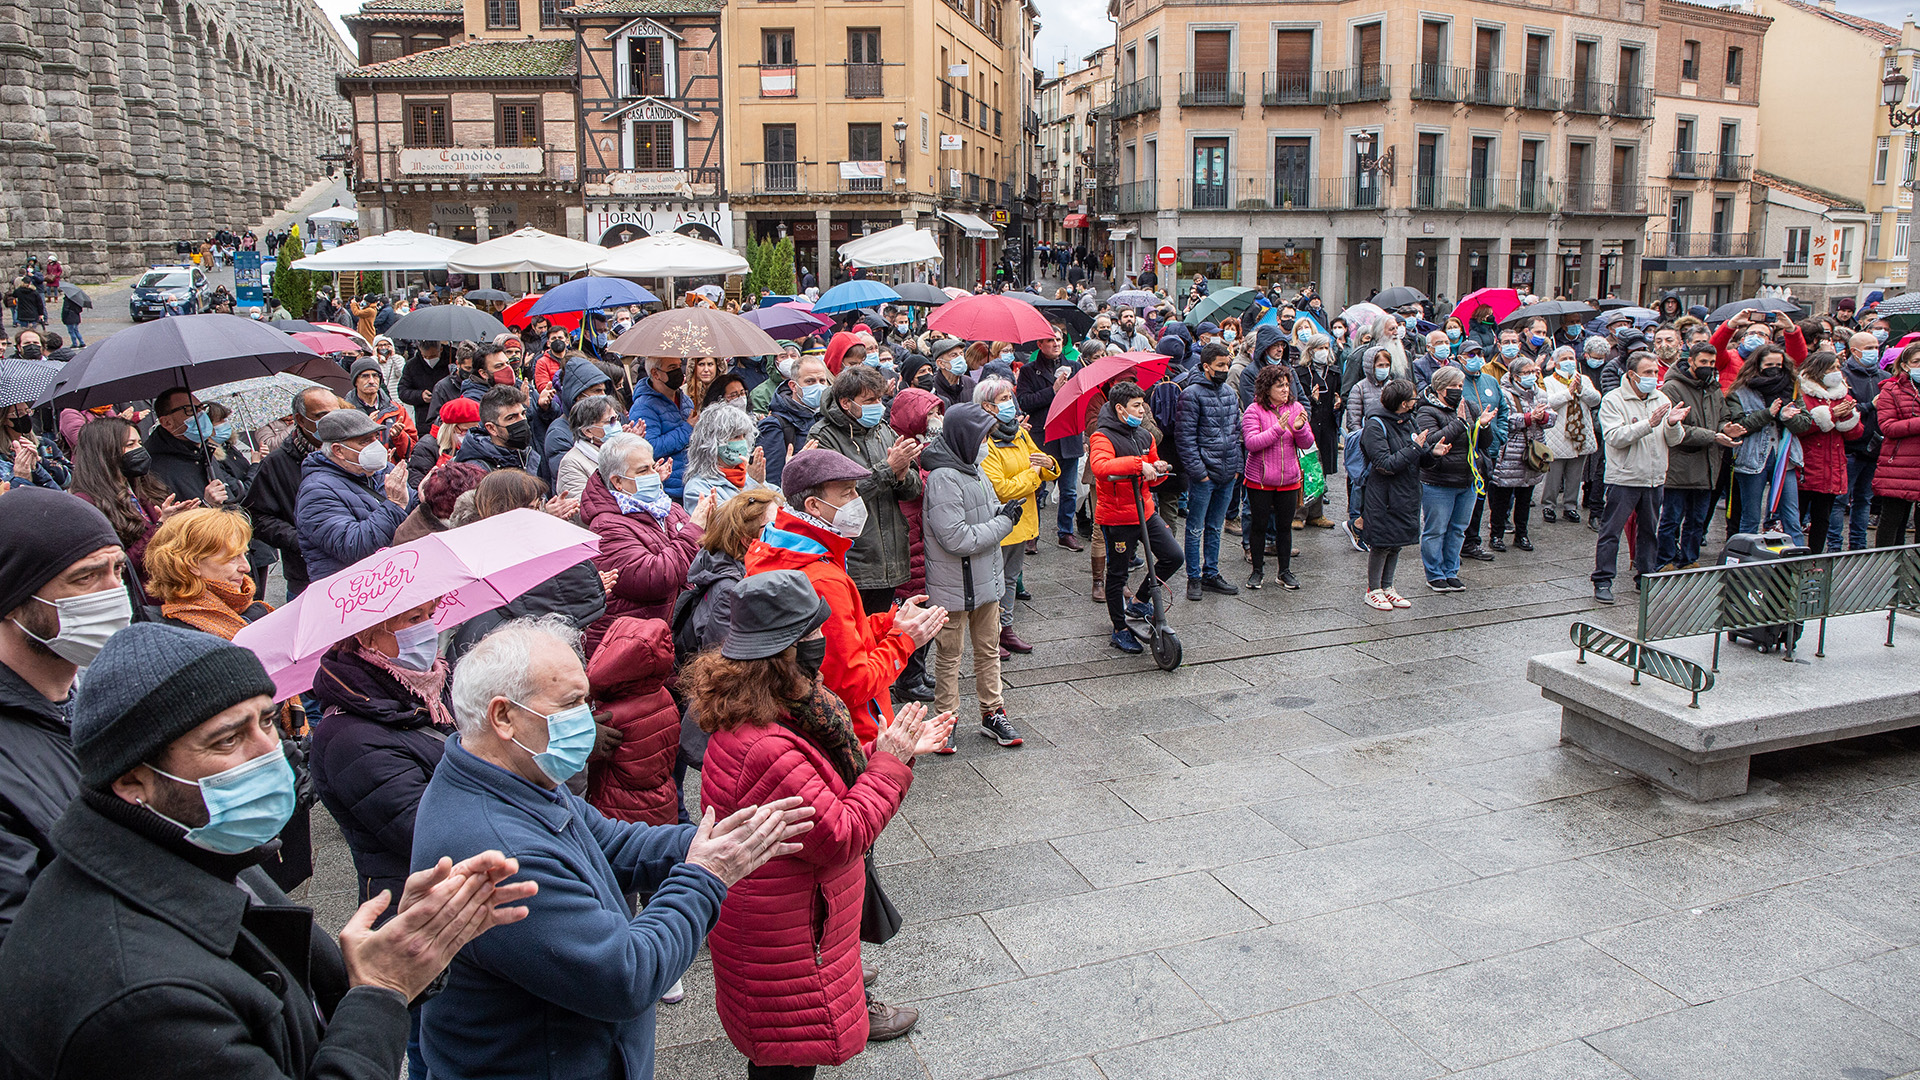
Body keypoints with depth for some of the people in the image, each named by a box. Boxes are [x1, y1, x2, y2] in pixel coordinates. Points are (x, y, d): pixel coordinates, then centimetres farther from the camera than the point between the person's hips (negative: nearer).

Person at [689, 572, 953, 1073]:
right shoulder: (766, 748, -34)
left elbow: (830, 780, 12)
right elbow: (839, 835, -28)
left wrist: (894, 750, 5)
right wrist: (888, 762, -19)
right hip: (783, 945, -10)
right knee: (788, 1056, 9)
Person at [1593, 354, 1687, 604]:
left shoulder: (1662, 399, 9)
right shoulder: (1613, 400, -7)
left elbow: (1674, 441, 8)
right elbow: (1615, 437, -20)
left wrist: (1673, 425, -13)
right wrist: (1649, 423, -26)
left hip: (1654, 479, 5)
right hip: (1623, 478, -5)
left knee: (1649, 531, 13)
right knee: (1611, 531, -3)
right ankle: (1602, 582, 3)